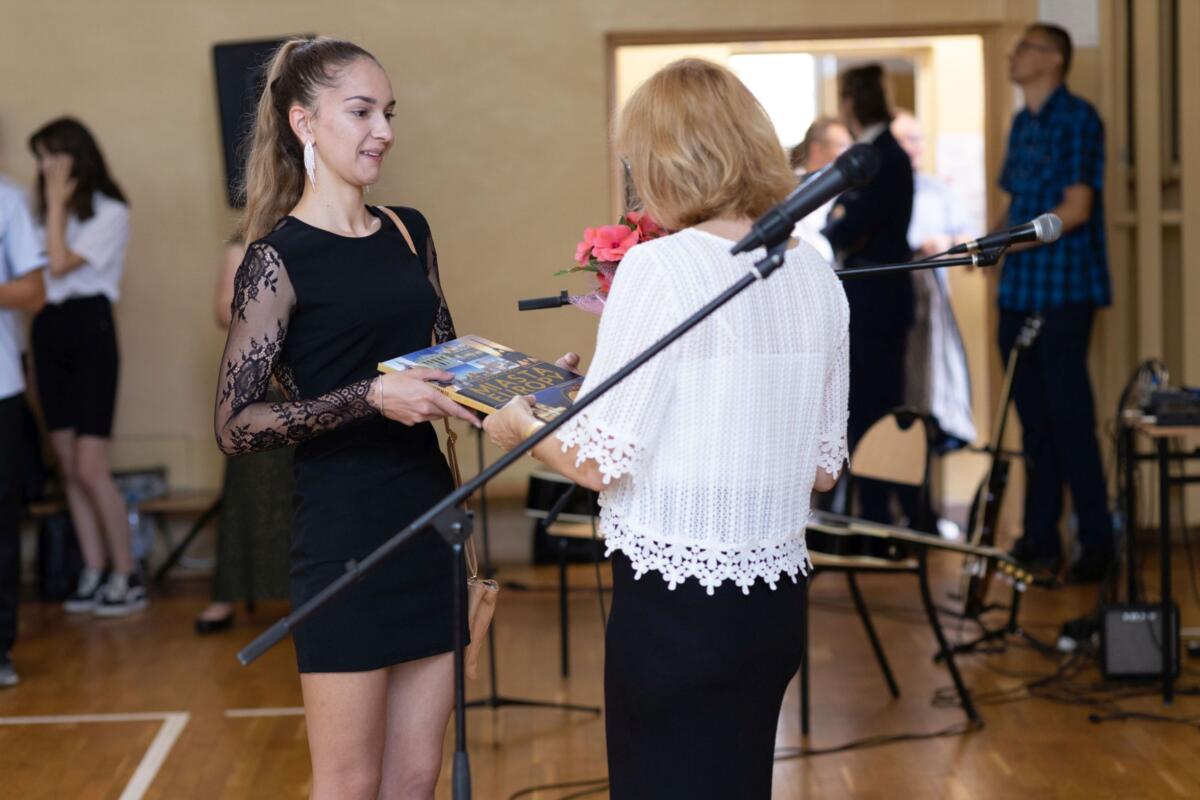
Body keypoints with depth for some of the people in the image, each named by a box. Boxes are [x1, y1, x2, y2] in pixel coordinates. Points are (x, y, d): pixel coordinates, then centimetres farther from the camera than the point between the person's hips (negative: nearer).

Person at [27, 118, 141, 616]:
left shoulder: (109, 213, -5)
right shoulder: (45, 213, 14)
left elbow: (60, 264, -16)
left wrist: (57, 203, -9)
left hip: (88, 330, -7)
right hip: (49, 333, 7)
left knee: (90, 468, -10)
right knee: (68, 466, 5)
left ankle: (127, 577, -1)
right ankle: (94, 574, 11)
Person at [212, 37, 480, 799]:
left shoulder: (409, 232, 10)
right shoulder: (280, 258, -9)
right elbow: (236, 424, -14)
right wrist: (371, 398, -23)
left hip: (431, 522, 6)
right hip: (345, 537, -6)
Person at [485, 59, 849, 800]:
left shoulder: (660, 268, -15)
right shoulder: (816, 276, 3)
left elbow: (598, 460, -13)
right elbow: (823, 465, 10)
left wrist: (521, 427, 6)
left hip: (676, 598, -6)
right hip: (776, 595, 6)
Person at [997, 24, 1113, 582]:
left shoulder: (1077, 118, -8)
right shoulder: (1022, 122, 16)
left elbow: (1076, 208, -15)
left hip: (1063, 290, -7)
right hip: (1019, 288, 8)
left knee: (1069, 417, -7)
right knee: (1033, 420, 11)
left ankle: (1097, 543, 1)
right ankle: (1039, 538, 18)